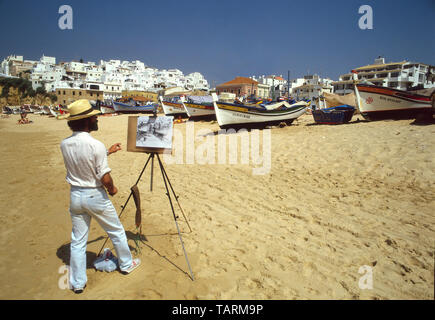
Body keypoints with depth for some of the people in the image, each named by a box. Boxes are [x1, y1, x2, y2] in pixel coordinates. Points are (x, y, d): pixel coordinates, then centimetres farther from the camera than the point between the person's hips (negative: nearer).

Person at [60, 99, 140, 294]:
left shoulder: (64, 144, -3)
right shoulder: (96, 145, -22)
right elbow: (105, 178, -20)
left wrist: (107, 152, 18)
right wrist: (112, 189, 0)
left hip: (75, 196, 5)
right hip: (95, 196, -5)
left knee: (77, 241, 15)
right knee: (116, 232, 17)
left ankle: (77, 283, 24)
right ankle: (126, 264, 35)